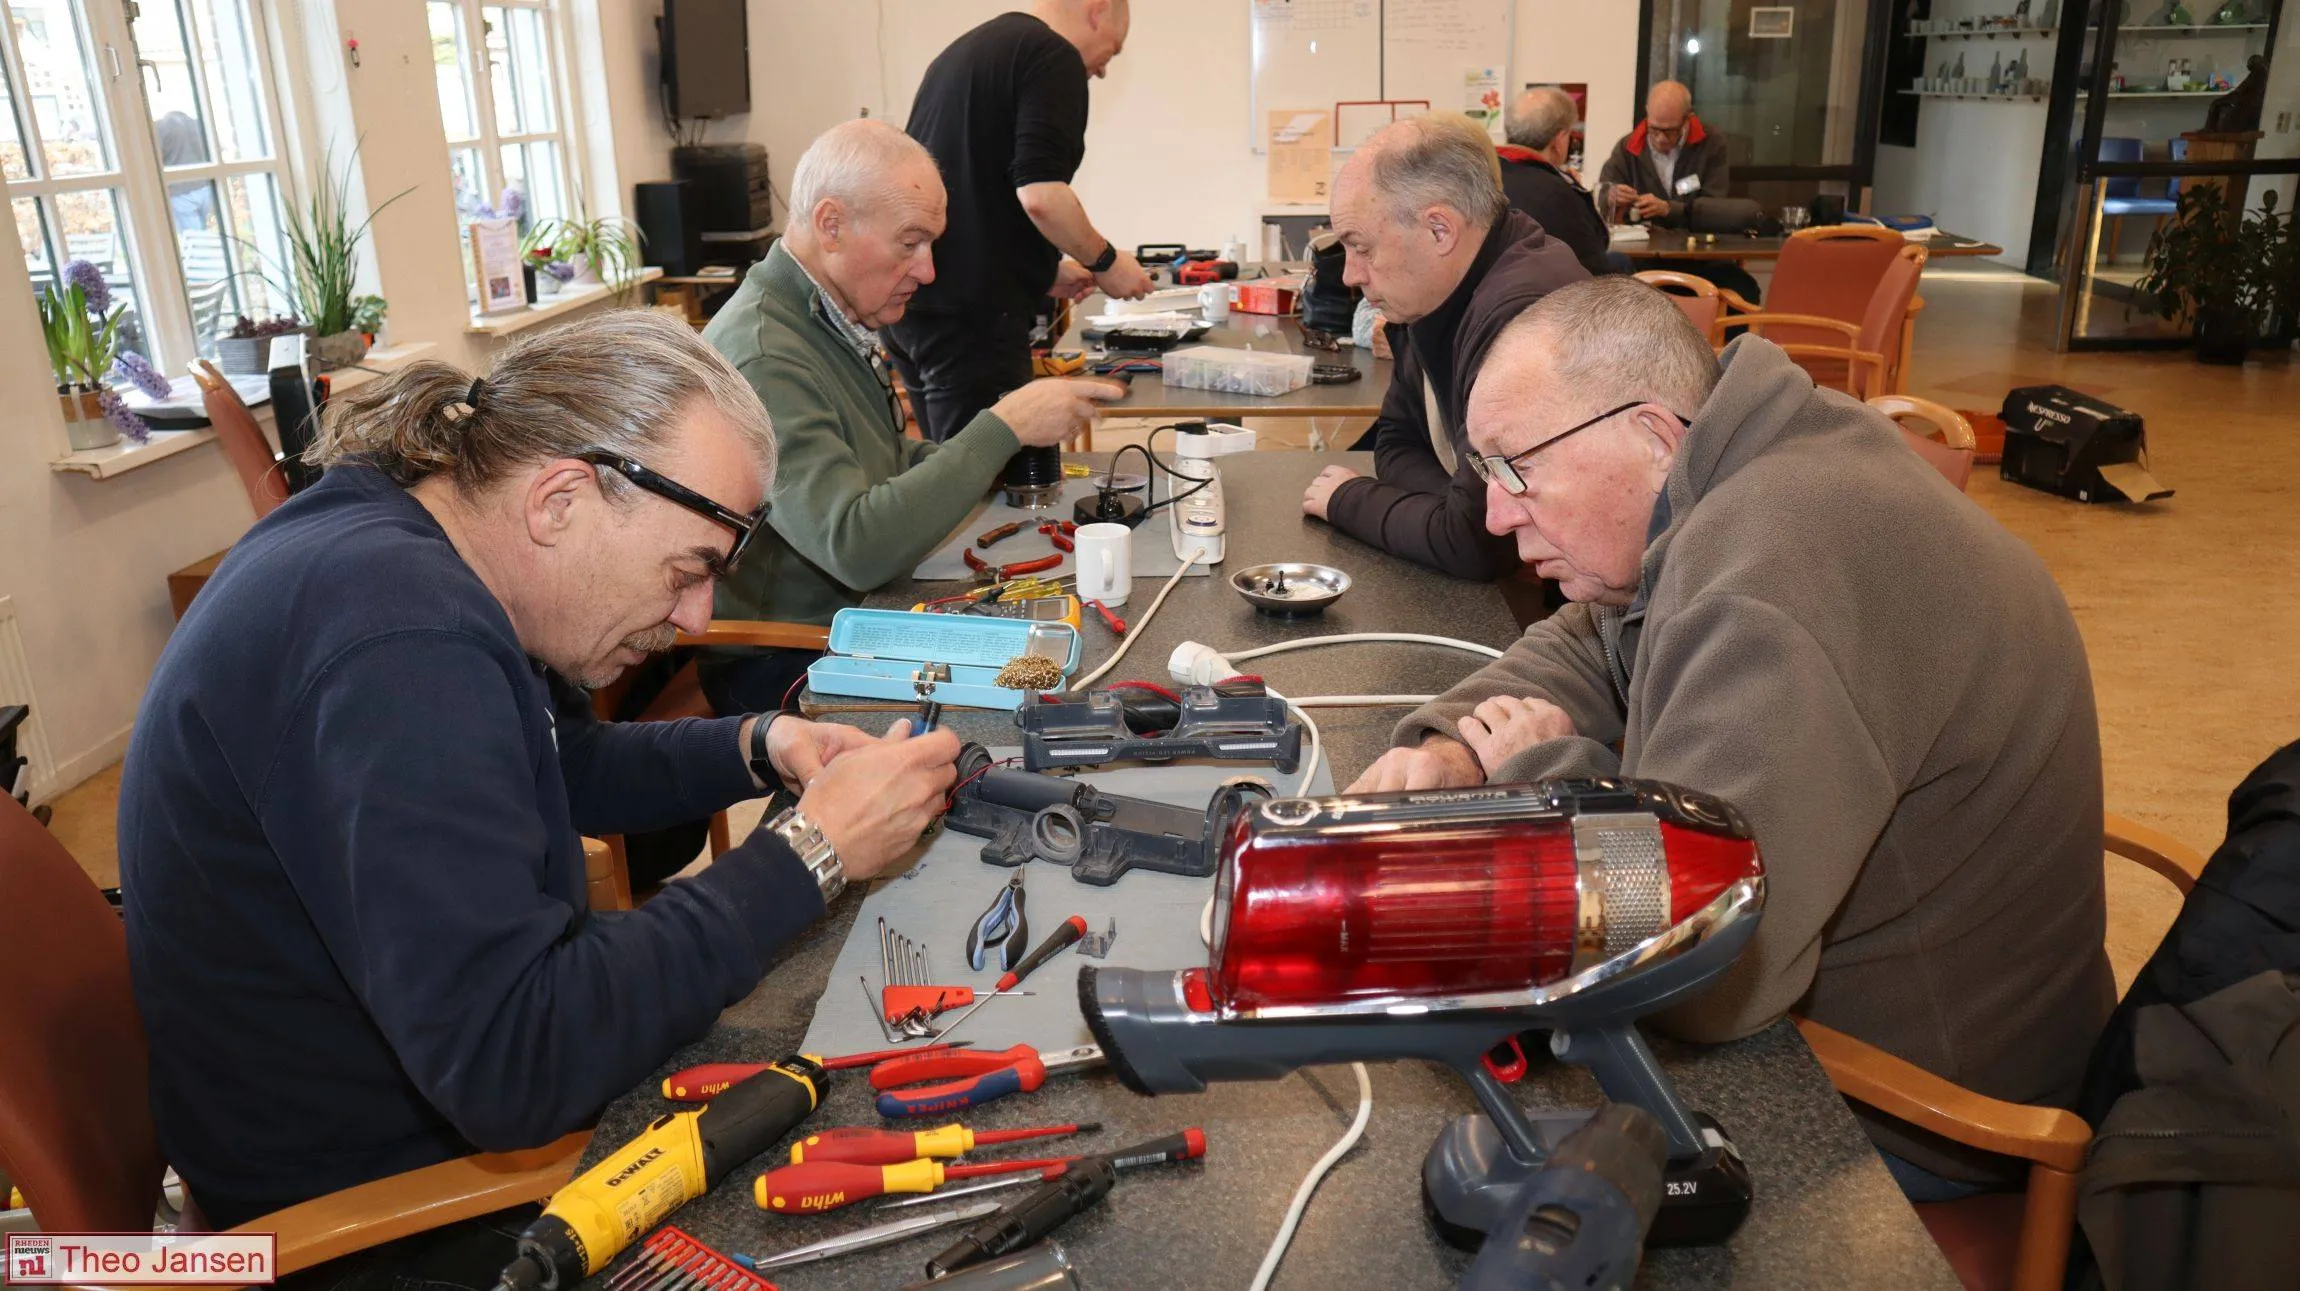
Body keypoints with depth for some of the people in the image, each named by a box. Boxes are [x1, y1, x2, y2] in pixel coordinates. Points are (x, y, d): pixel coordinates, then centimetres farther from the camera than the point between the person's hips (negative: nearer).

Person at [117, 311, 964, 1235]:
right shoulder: (401, 640, -33)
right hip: (368, 1193, -9)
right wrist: (812, 851, -29)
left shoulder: (387, 531, -1)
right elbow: (511, 1068, -36)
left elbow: (557, 768, 15)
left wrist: (754, 750, -2)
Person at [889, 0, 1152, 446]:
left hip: (906, 298, 9)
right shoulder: (1054, 57, -7)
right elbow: (1039, 194, -19)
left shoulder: (964, 49, 21)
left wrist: (1042, 269, 27)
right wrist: (1106, 261, -3)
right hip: (968, 310, -9)